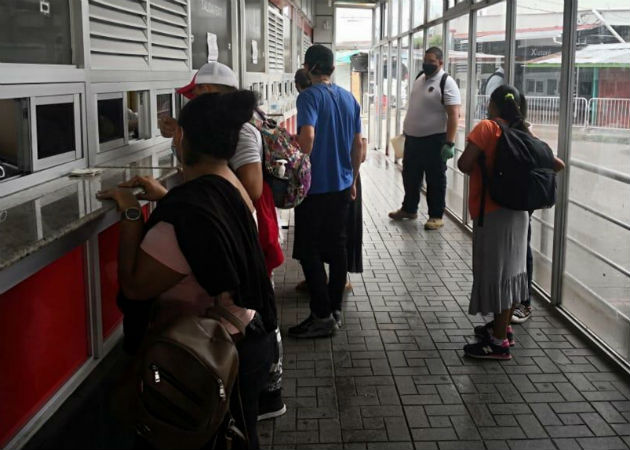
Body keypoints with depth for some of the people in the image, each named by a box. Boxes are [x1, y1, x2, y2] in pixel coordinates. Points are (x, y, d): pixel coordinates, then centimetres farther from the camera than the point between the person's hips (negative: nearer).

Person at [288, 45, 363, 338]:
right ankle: (335, 308, 22)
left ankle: (322, 317, 0)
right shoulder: (348, 98, 9)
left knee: (309, 252, 0)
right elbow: (358, 144, 12)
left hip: (316, 187, -7)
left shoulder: (309, 96, -12)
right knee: (336, 246, 14)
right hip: (342, 185, 7)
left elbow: (307, 137, -27)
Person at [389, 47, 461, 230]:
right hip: (412, 138, 8)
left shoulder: (447, 83, -14)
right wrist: (406, 130, 20)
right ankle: (409, 209, 32)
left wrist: (449, 143, -23)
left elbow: (453, 115, -18)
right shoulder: (419, 79, 11)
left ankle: (436, 216, 11)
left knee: (435, 180, 2)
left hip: (434, 140, -8)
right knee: (410, 176, 17)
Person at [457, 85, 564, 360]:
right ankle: (503, 326, 34)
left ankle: (499, 343, 7)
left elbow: (464, 164, -20)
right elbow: (558, 165, 8)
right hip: (517, 211, 7)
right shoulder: (523, 135, 8)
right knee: (510, 268, 18)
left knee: (495, 271, 0)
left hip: (492, 212, -7)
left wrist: (482, 170, 0)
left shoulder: (487, 127, -11)